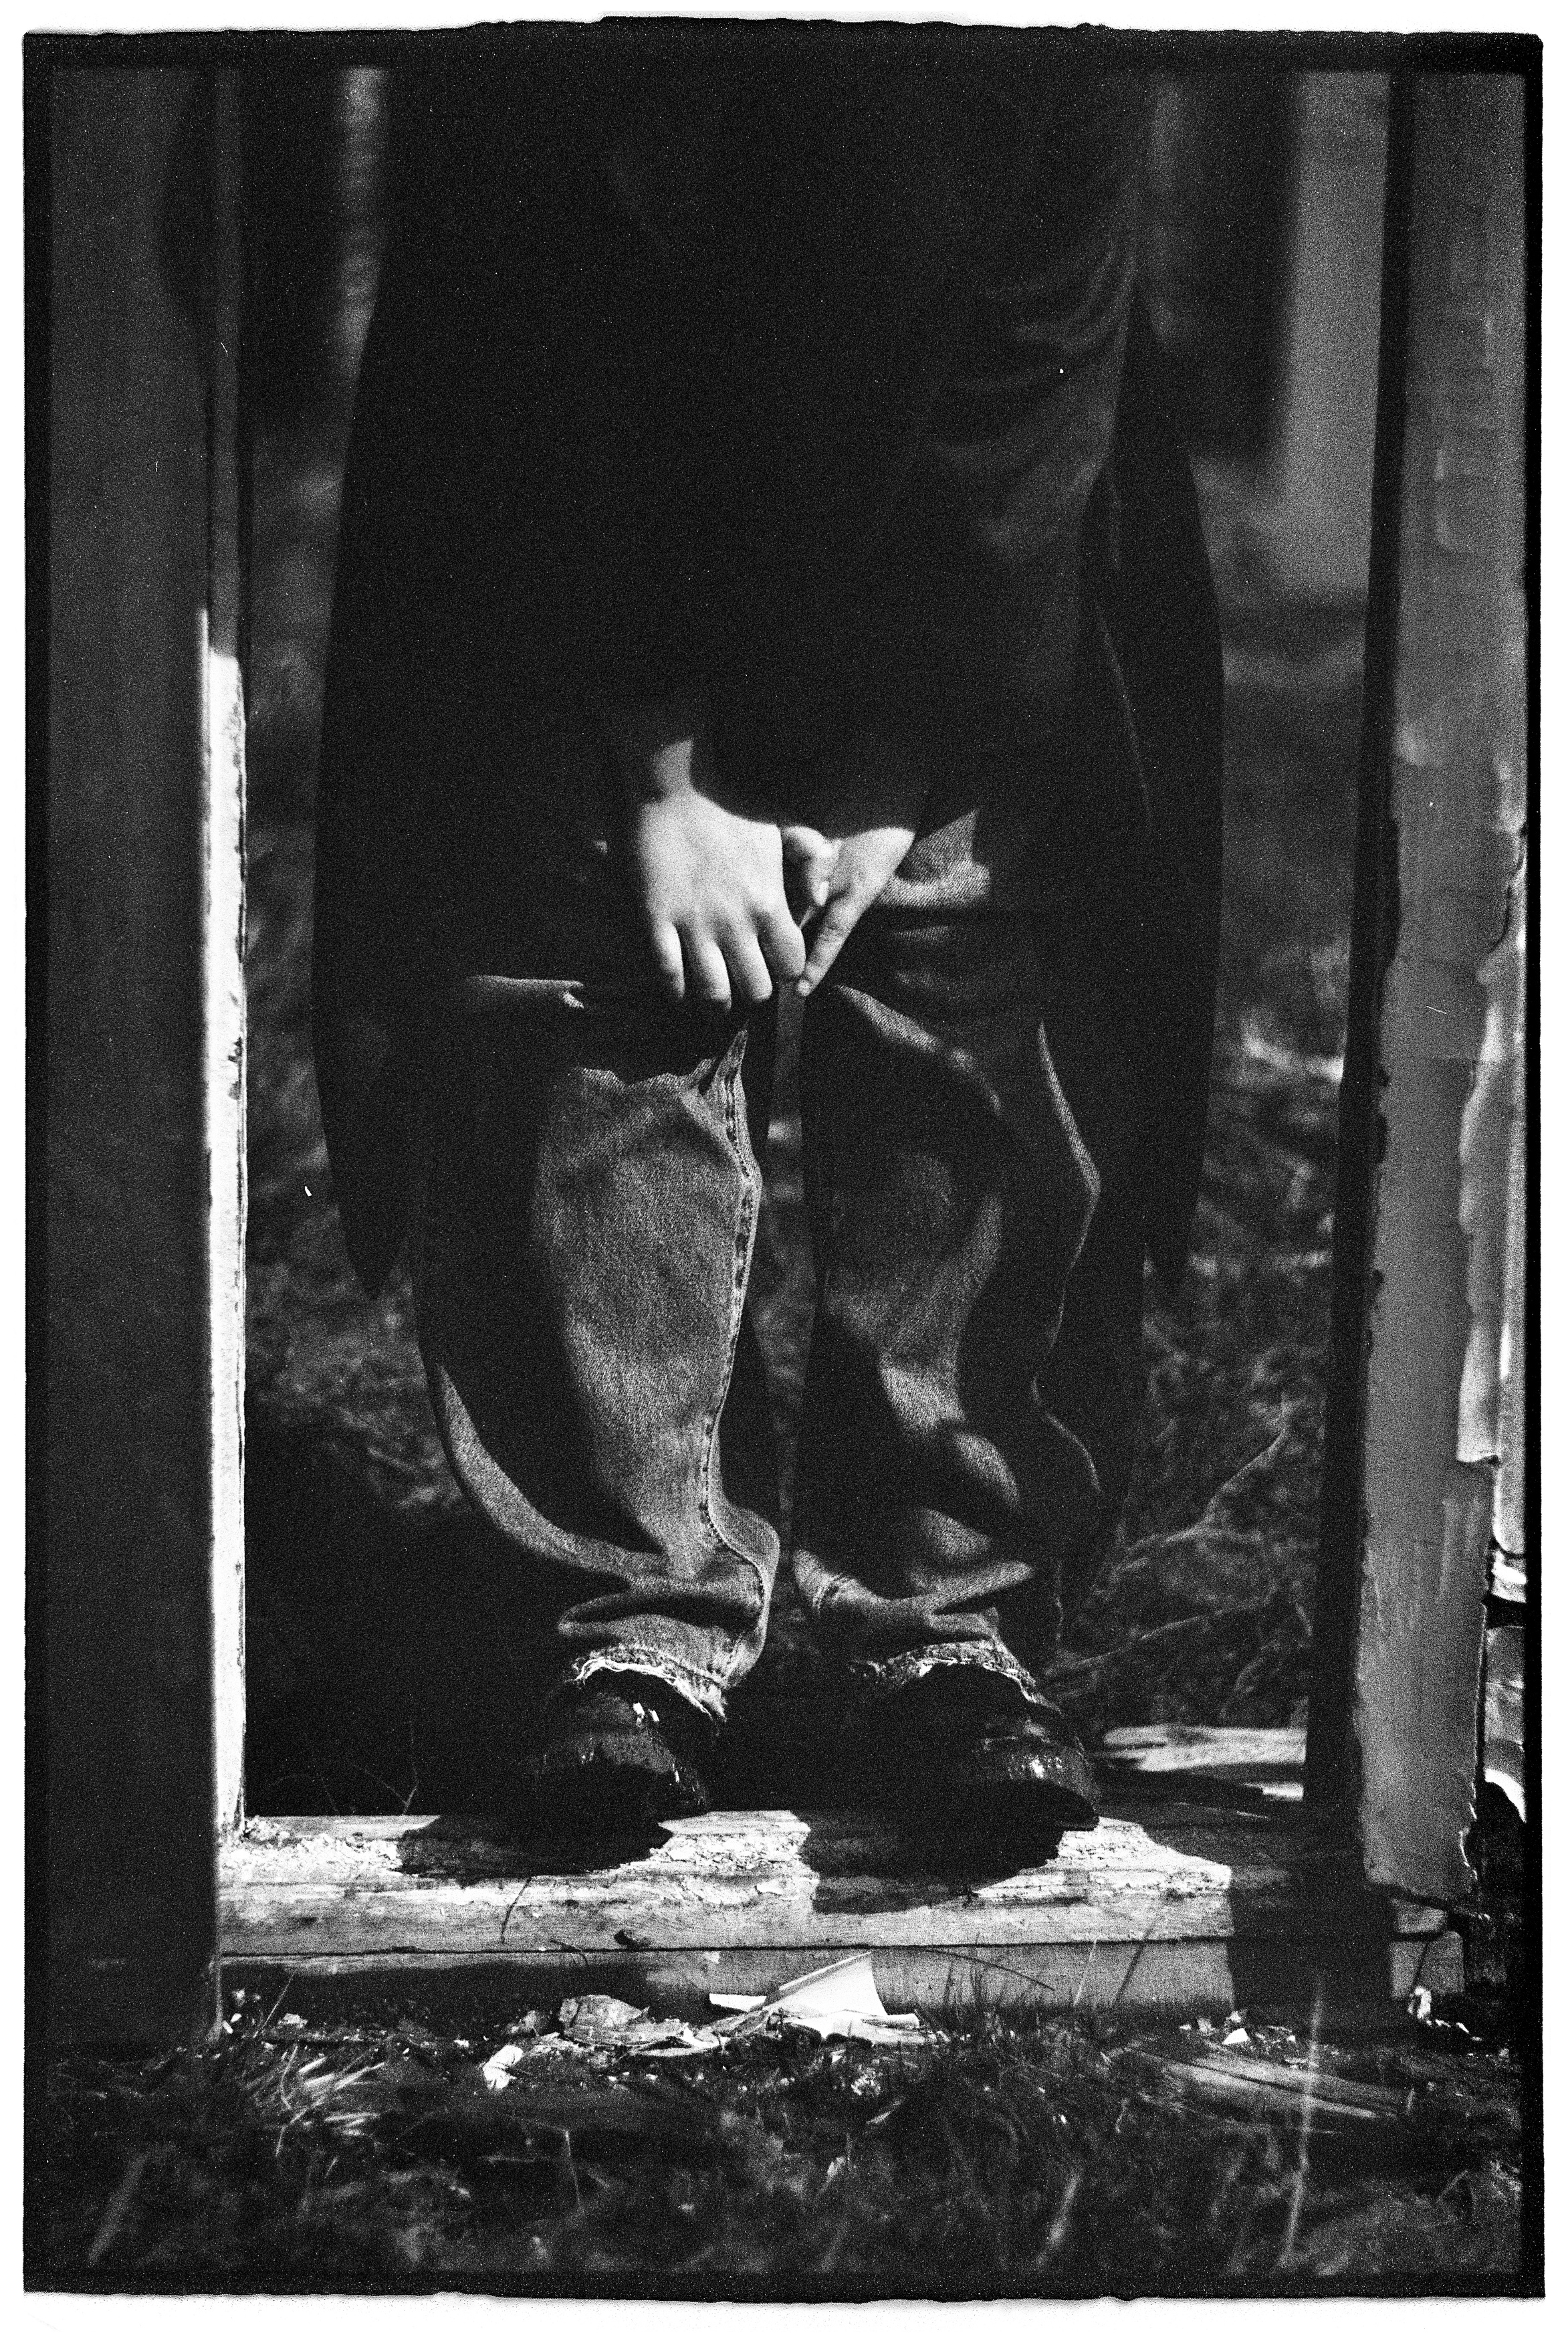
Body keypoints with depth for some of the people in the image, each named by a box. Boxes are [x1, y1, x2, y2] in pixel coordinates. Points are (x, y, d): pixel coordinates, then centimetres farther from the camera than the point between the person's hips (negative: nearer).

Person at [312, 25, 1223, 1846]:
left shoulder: (1045, 81, -30)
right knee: (602, 1032, -9)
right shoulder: (502, 101, -28)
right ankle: (643, 1612, -3)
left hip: (958, 659, 0)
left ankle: (947, 1611, -2)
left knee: (979, 1046, -9)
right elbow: (543, 452, -19)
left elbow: (1015, 468, -21)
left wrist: (891, 803, -18)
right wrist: (666, 788, -19)